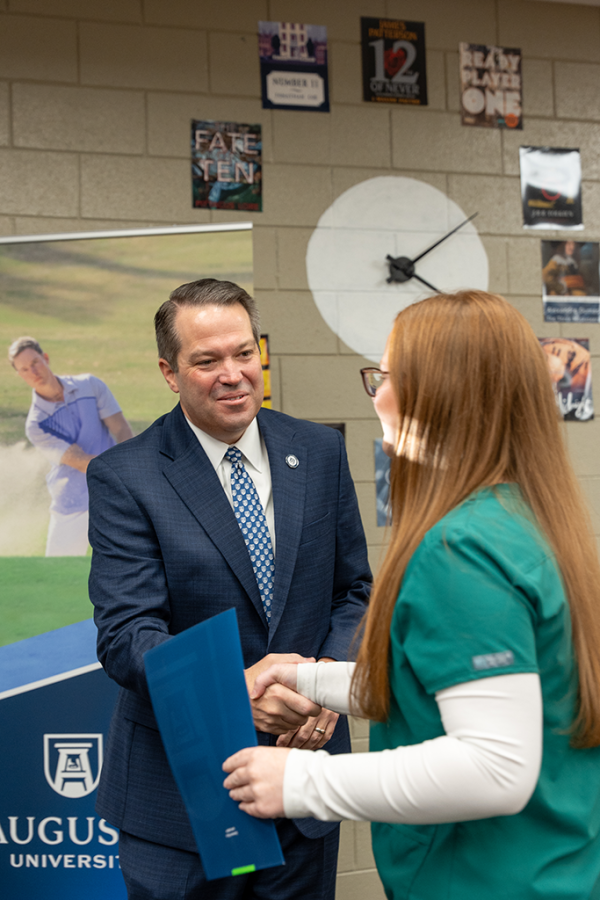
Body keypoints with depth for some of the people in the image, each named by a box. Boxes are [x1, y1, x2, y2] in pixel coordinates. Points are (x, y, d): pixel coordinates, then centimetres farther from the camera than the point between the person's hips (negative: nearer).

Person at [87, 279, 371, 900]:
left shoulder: (320, 452, 2)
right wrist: (236, 686, -32)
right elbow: (124, 636, -16)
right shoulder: (122, 479, -10)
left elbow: (355, 589, 7)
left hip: (303, 765, 4)